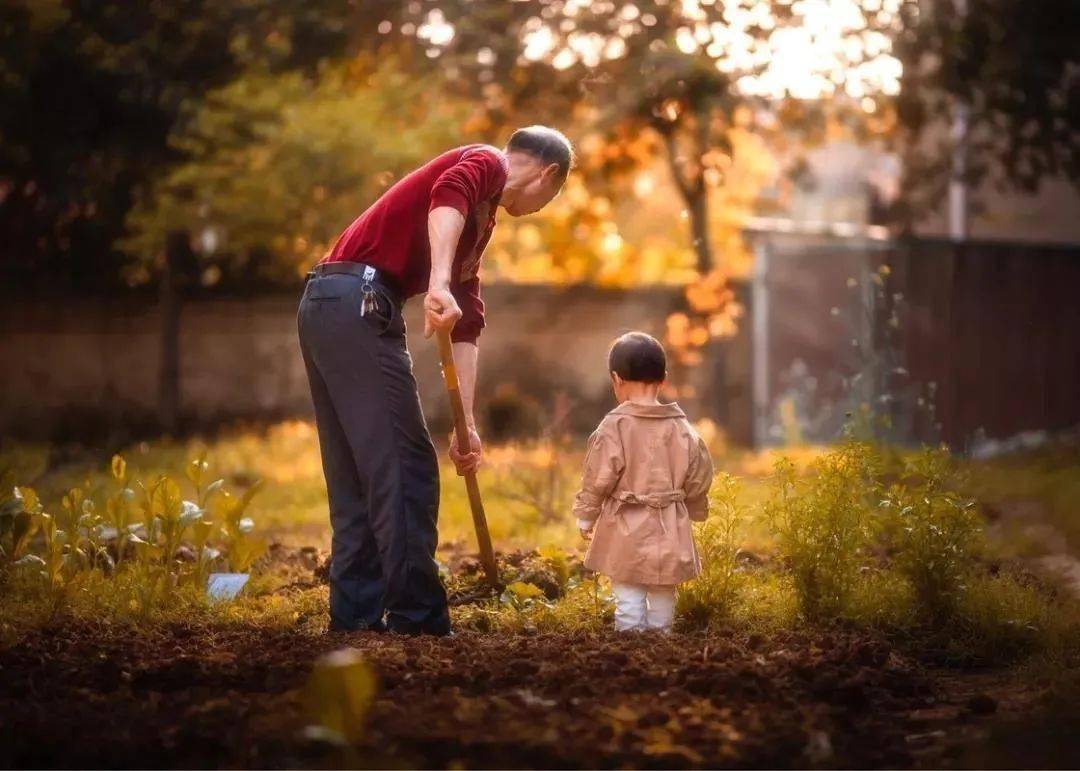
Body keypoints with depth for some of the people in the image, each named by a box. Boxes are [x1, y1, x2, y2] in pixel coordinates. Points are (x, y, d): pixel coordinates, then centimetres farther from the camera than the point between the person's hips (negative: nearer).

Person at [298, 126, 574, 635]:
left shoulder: (479, 224, 29)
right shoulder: (487, 163, 1)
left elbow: (466, 327, 24)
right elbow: (447, 197, -23)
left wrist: (466, 423, 19)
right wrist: (439, 283, -39)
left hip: (321, 306, 10)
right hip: (358, 303, -10)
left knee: (357, 477, 13)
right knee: (404, 469, -7)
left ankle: (357, 613, 16)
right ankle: (417, 619, -5)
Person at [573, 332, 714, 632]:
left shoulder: (614, 426, -13)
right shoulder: (681, 427, -1)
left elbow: (598, 480, -9)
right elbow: (698, 480, 7)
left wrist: (585, 517, 5)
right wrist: (696, 511, 25)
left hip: (625, 531, -3)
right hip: (669, 532, 4)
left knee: (629, 601, 2)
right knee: (662, 599, 14)